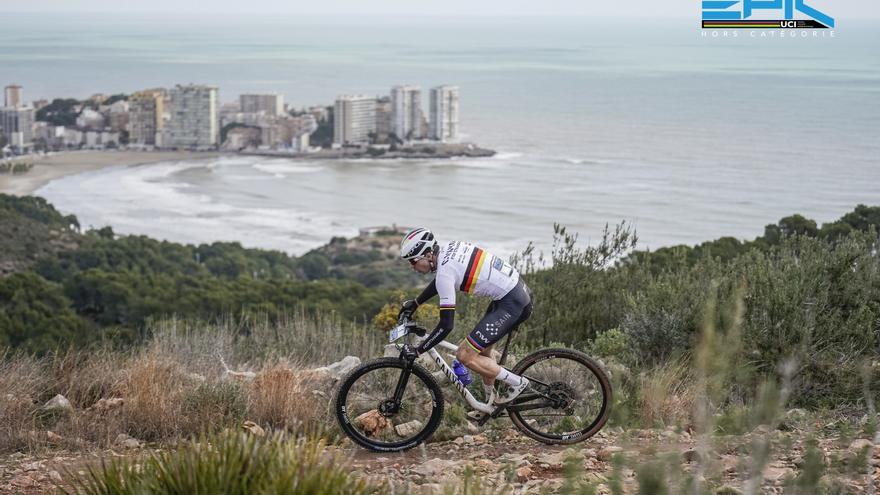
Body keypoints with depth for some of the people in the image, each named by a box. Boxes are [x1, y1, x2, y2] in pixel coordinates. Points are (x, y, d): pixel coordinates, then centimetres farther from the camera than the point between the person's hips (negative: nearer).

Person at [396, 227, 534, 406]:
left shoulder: (445, 270, -21)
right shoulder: (448, 249, 5)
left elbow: (446, 326, -20)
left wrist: (416, 351, -12)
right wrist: (414, 303, 35)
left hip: (512, 304, -10)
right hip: (519, 290, 10)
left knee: (465, 355, -8)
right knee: (482, 350, 22)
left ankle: (517, 382, 2)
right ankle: (491, 403, 32)